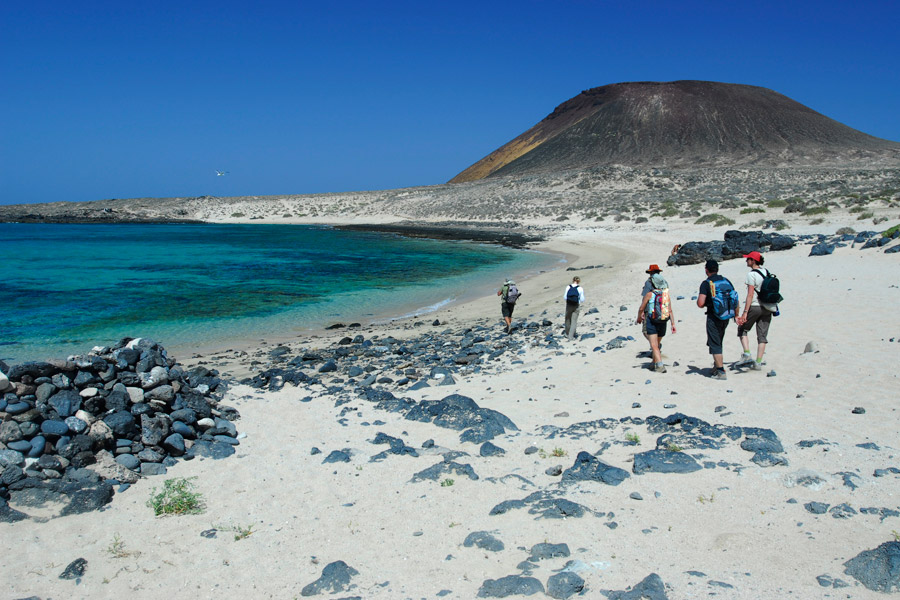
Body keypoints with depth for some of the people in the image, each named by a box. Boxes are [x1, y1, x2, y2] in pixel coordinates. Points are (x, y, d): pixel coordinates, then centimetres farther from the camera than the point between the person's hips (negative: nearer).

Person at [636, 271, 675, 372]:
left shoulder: (649, 294, -9)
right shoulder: (666, 294, 4)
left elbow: (641, 309, -1)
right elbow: (670, 311, 1)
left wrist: (639, 318, 17)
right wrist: (673, 324, 4)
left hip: (651, 323, -5)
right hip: (663, 323, 6)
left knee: (654, 346, -8)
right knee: (657, 344, 22)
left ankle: (660, 366, -22)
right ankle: (654, 363, 36)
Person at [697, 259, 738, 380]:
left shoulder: (706, 283, -10)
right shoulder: (726, 281, 6)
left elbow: (700, 303, -18)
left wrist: (705, 304, 5)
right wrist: (736, 315, 16)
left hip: (713, 318, -6)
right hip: (725, 317, 6)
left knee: (715, 345, -1)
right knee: (718, 342, 22)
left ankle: (721, 371, -6)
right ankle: (717, 365, 30)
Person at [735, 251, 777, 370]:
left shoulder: (752, 274, -12)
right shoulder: (766, 272, 10)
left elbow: (750, 295, -17)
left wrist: (745, 312, -18)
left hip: (754, 306, -6)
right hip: (767, 308, 6)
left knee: (742, 329, 11)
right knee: (762, 335, 7)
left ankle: (747, 355, -6)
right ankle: (758, 363, 6)